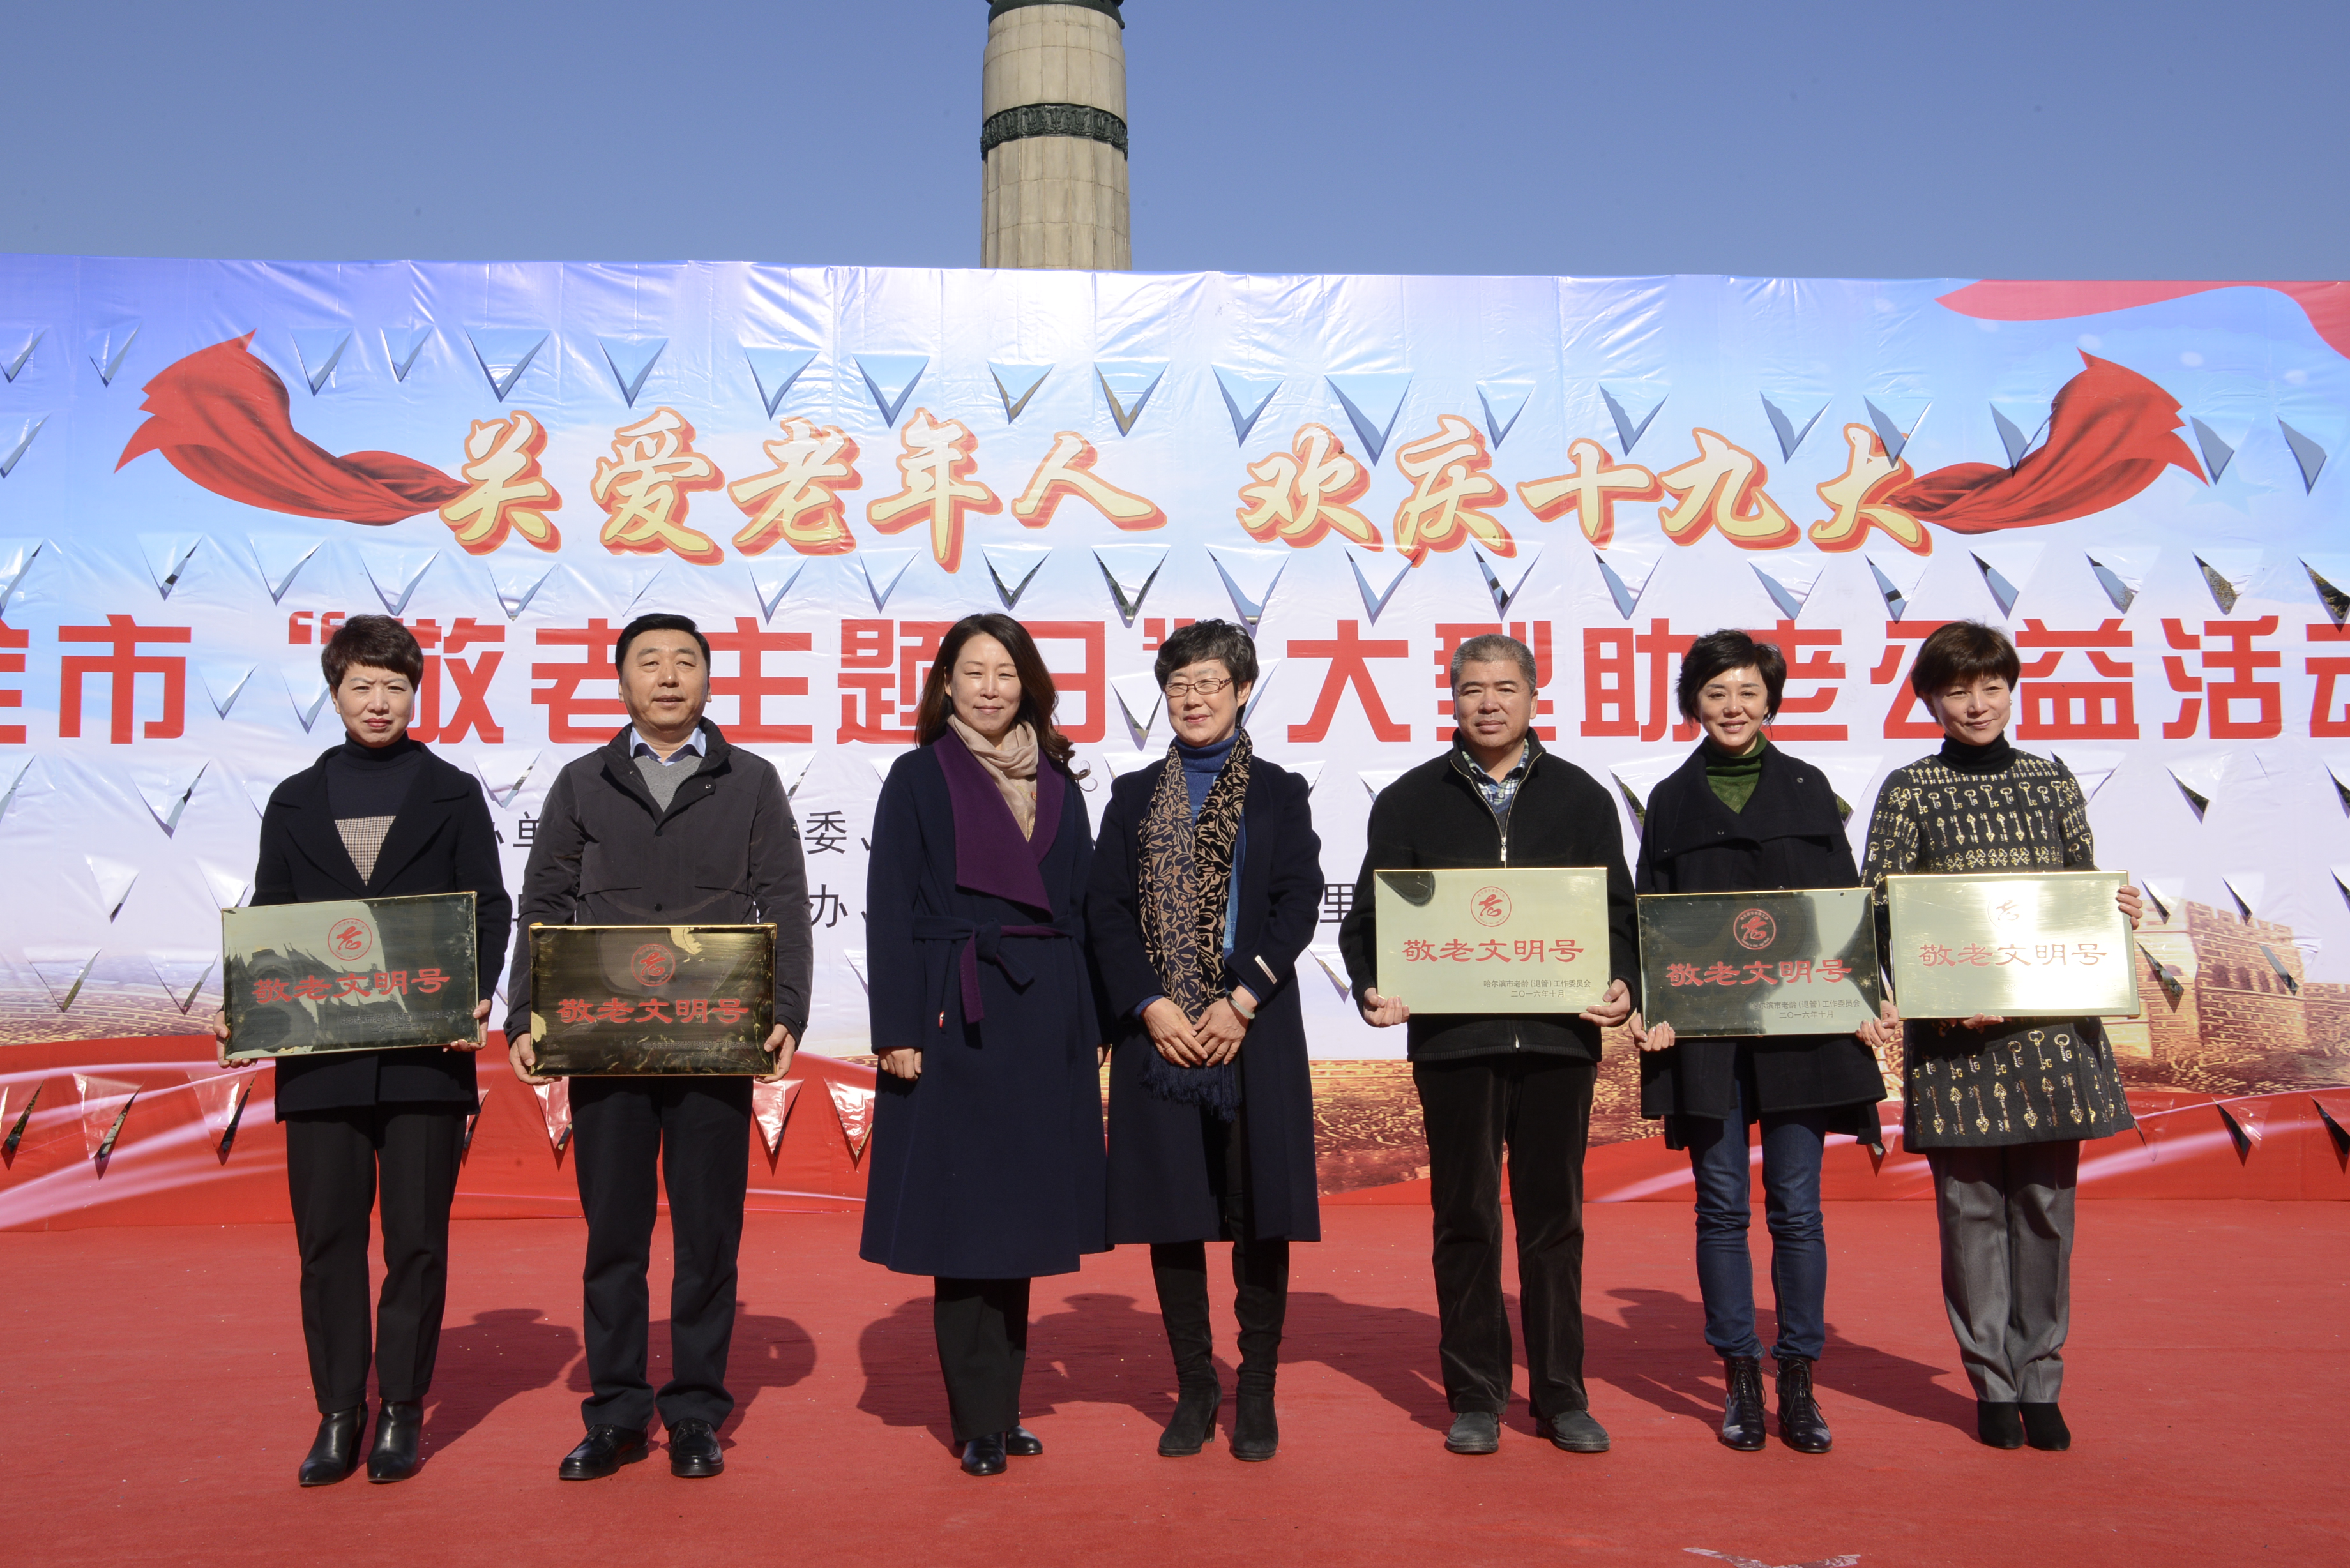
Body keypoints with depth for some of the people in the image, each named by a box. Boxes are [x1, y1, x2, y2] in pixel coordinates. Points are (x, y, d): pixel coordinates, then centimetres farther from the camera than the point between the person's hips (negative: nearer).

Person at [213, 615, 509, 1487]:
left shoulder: (453, 794, 7)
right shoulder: (295, 802, 13)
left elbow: (488, 907, 2)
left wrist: (475, 997, -14)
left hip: (425, 1055, -2)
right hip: (318, 1056, 2)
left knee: (416, 1239, 2)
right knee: (327, 1239, 4)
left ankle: (402, 1413, 14)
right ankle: (338, 1416, 15)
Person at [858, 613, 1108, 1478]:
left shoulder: (1057, 783, 12)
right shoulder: (918, 777, 1)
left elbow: (1082, 908, 13)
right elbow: (889, 910, -4)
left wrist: (1091, 1027, 7)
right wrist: (898, 1030, -12)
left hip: (1043, 1018, 4)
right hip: (955, 1016, -4)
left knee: (1020, 1208, 10)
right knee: (962, 1212, -1)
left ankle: (1002, 1410, 21)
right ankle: (980, 1421, 9)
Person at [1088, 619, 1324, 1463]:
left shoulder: (1280, 792, 8)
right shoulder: (1134, 795, 11)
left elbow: (1298, 904, -1)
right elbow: (1107, 910, 4)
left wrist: (1241, 1002, -12)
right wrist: (1150, 1006, -9)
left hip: (1253, 1033, -1)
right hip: (1157, 1032, 1)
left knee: (1259, 1213, 2)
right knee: (1171, 1213, 5)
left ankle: (1257, 1393, 14)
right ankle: (1194, 1389, 17)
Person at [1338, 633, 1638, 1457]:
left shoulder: (1581, 797, 11)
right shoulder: (1409, 801, 8)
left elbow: (1617, 910, 9)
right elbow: (1370, 914, 6)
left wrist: (1621, 983, -9)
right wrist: (1372, 985, -12)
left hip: (1559, 1034, 1)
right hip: (1452, 1037, 0)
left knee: (1554, 1218, 8)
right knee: (1465, 1218, 6)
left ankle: (1561, 1396, 20)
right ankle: (1475, 1399, 17)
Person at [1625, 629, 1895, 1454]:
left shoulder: (1808, 788, 9)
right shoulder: (1671, 800, 9)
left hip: (1800, 1023, 0)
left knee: (1796, 1208, 3)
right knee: (1722, 1207, 4)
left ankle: (1798, 1382, 13)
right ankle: (1740, 1380, 14)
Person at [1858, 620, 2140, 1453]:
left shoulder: (2052, 780, 11)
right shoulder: (1909, 790, 1)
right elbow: (1878, 914, -3)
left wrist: (2121, 909, -5)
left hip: (2051, 1023, 3)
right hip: (1955, 1034, -2)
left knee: (2047, 1202, 5)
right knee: (1972, 1206, 2)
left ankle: (2039, 1383, 17)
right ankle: (1993, 1384, 14)